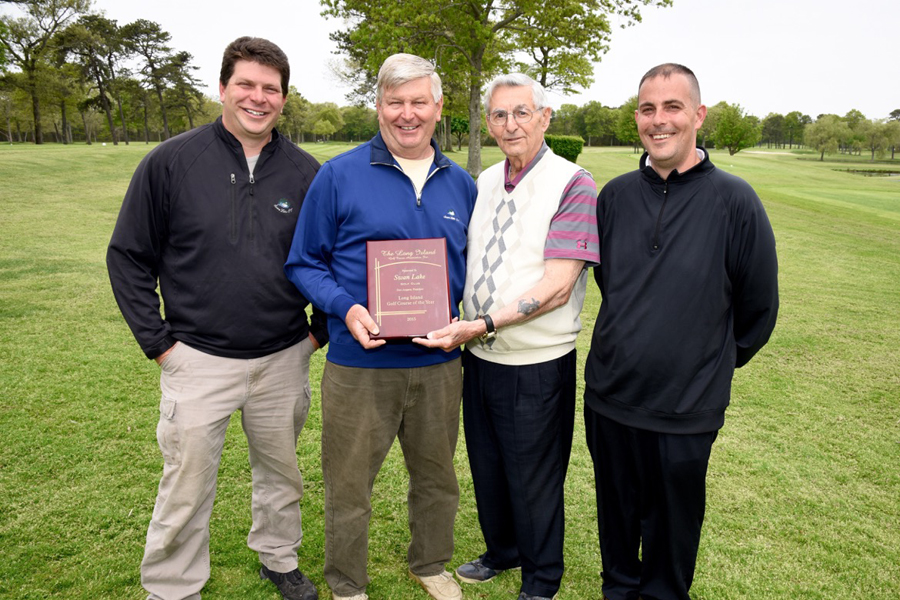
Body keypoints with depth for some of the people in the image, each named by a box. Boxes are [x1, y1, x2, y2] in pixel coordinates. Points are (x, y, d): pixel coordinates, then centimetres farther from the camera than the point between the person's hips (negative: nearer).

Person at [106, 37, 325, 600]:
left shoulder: (306, 172, 0)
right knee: (186, 490, 7)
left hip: (283, 359, 3)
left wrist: (321, 329, 5)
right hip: (199, 359, -2)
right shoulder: (171, 162, -6)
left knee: (282, 473, 19)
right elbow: (128, 256, -1)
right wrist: (158, 340, -5)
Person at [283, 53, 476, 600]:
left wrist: (469, 314, -4)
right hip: (360, 364, -3)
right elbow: (305, 264, -2)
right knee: (349, 484, 9)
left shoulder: (460, 184, 7)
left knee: (437, 476, 20)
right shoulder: (338, 176, -5)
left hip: (439, 363, 4)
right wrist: (346, 309, -19)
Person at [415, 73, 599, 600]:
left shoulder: (572, 183, -13)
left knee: (534, 478, 11)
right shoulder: (485, 182, 8)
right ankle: (502, 552, 46)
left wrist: (483, 325, -26)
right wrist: (462, 329, 0)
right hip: (479, 357, 6)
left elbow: (556, 286, -21)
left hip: (537, 364, -6)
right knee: (486, 465, 20)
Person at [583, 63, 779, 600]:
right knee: (616, 517, 20)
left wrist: (718, 362, 9)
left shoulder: (734, 200, -10)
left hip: (685, 410, -3)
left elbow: (760, 305, -1)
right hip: (608, 396, 3)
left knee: (670, 530, 15)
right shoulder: (616, 195, 1)